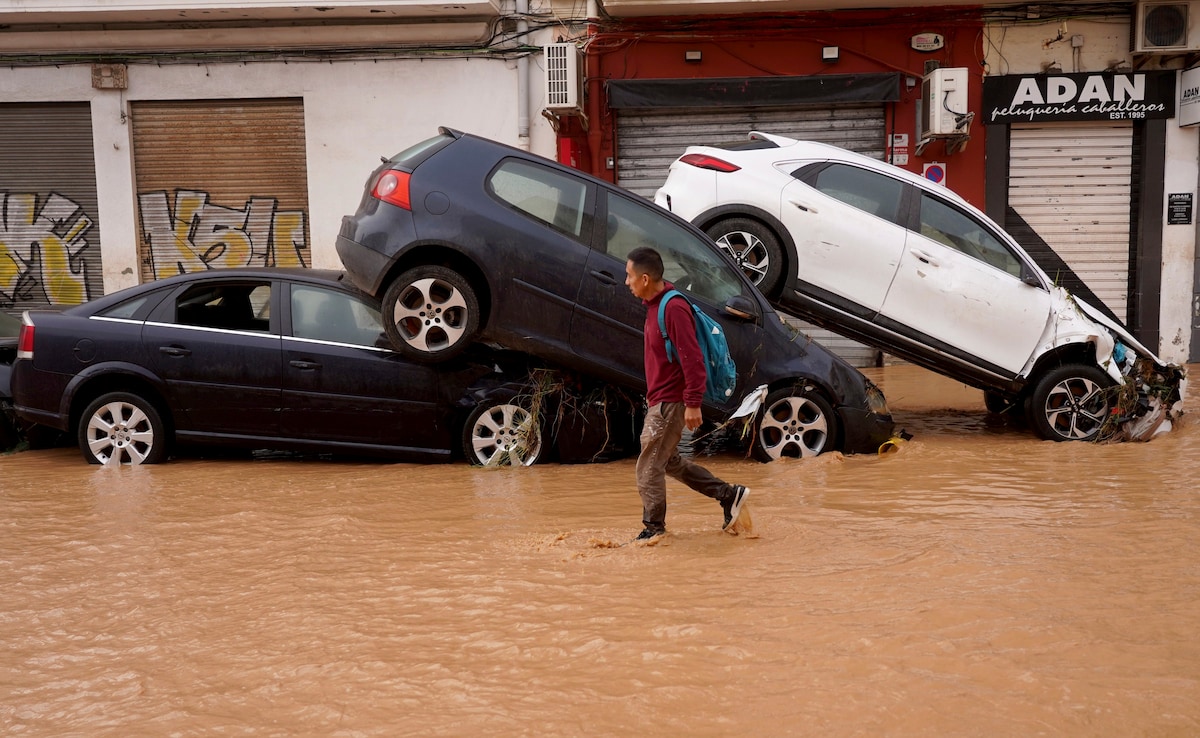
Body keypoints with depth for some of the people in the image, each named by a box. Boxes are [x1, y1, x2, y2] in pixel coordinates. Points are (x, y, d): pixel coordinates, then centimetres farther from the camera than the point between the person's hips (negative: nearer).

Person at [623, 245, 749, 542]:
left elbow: (692, 358, -24)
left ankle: (653, 529, 12)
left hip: (670, 403, -10)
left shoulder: (673, 308, -21)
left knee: (649, 468, -2)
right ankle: (729, 495, 26)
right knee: (670, 462, 19)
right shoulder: (655, 304, 10)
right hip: (660, 400, 10)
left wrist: (692, 403, -24)